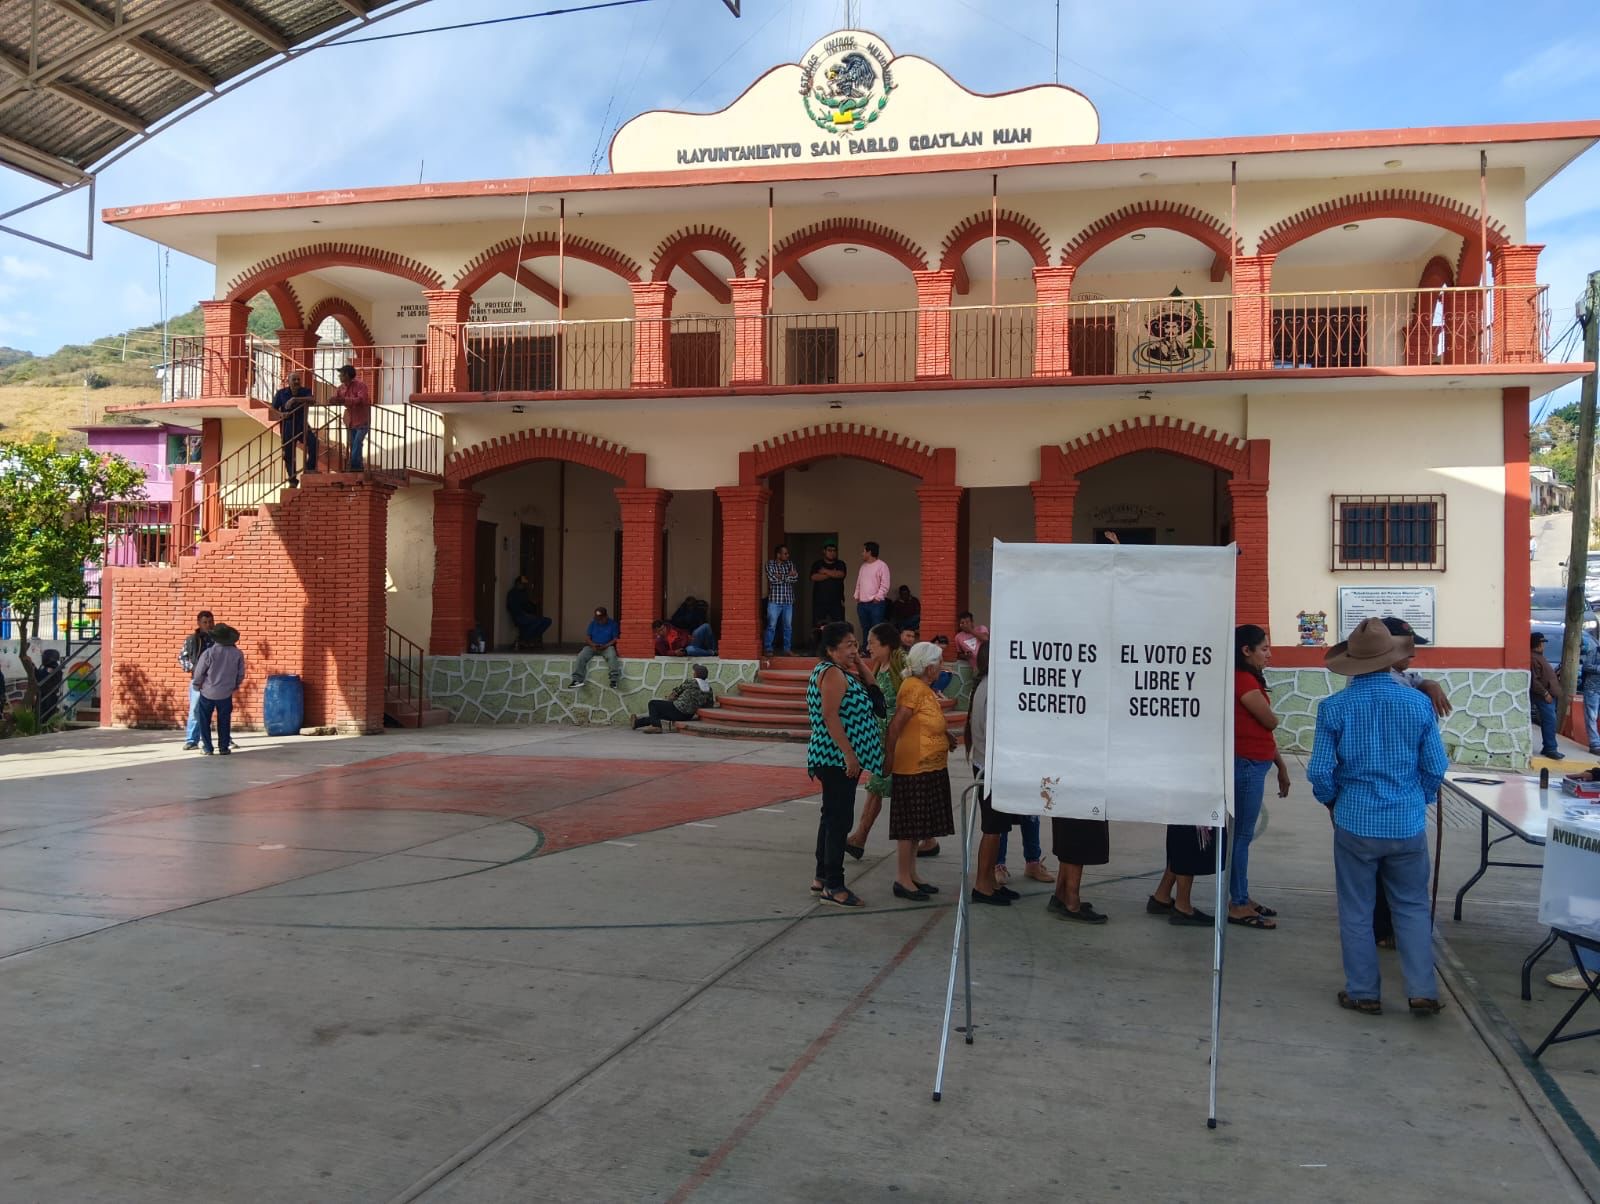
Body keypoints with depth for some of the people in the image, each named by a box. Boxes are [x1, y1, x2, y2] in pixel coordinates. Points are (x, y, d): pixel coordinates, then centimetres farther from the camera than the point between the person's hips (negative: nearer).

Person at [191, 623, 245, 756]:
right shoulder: (238, 654, -9)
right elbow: (241, 674, 0)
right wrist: (235, 685, 18)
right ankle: (224, 747, 14)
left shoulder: (209, 653, -17)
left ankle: (207, 748, 11)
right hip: (226, 694, 2)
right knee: (224, 721, 13)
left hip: (207, 692, -2)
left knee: (205, 721, 12)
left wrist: (197, 684, 8)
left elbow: (199, 672, -11)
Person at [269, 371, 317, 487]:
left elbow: (311, 399, -23)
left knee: (313, 442, -27)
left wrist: (295, 399, -31)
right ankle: (293, 481, 16)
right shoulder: (281, 393, 2)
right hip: (287, 428, 1)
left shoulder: (305, 391, 0)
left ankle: (310, 468, -11)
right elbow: (273, 409, 5)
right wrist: (281, 415, -16)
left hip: (302, 425, -1)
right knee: (288, 455, 4)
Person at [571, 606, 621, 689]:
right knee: (581, 656, -26)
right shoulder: (593, 624, 11)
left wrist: (605, 646, -18)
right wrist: (593, 645, -14)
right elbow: (587, 637, 7)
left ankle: (614, 679, -41)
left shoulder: (612, 624, 2)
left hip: (607, 647, -3)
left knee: (612, 656, -37)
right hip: (592, 646, 3)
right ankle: (577, 679, -29)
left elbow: (616, 638, -3)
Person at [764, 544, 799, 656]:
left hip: (788, 600, 4)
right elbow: (772, 579, -15)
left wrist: (781, 576, -11)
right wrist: (788, 575, -8)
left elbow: (796, 577, -3)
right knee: (772, 626, -4)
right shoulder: (770, 564, -2)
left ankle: (787, 649, 15)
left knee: (788, 626, 7)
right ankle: (768, 649, 1)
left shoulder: (790, 563, 10)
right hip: (775, 600, -4)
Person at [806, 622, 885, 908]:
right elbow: (830, 716, -22)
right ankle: (833, 887, -3)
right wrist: (849, 754, -24)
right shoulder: (833, 673, -13)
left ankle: (822, 878, 23)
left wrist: (859, 668, 10)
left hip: (834, 759, 11)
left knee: (832, 817, 15)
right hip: (838, 758, -11)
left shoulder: (841, 673, 17)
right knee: (840, 819, -7)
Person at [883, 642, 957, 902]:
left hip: (930, 768, 10)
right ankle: (903, 880, 4)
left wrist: (945, 734, 6)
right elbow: (896, 725, -21)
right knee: (910, 825, -3)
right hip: (914, 769, -10)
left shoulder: (924, 688, 13)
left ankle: (910, 875, 23)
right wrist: (889, 757, -18)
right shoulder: (913, 688, -18)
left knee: (916, 825, 15)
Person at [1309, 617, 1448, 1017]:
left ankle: (1363, 993, 18)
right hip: (1408, 824, 1)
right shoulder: (1418, 703, -6)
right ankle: (1422, 991, 12)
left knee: (1356, 911, 10)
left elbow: (1320, 772, -8)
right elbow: (1436, 767, 0)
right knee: (1412, 907, 15)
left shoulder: (1334, 707, -10)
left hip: (1355, 823, -1)